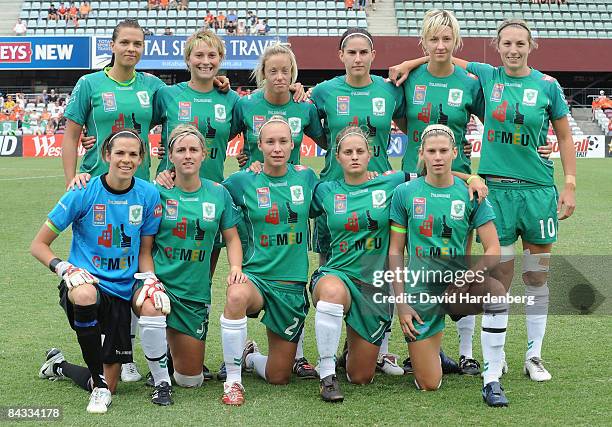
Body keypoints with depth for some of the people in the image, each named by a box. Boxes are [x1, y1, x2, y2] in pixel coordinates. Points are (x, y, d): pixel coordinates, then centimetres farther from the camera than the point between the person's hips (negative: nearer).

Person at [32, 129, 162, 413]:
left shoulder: (148, 195, -2)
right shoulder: (84, 194, -10)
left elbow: (144, 251, 9)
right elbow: (38, 245, -6)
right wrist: (63, 268, -23)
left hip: (121, 291, 4)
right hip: (83, 281, -3)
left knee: (108, 387, 5)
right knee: (86, 295, -44)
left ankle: (59, 366, 39)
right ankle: (99, 382, -25)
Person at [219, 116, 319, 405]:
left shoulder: (306, 177, 2)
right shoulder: (243, 181, -4)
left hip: (292, 283, 2)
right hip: (256, 275, -2)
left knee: (279, 377, 5)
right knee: (237, 295, -41)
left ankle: (250, 356, 42)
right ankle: (233, 380, -22)